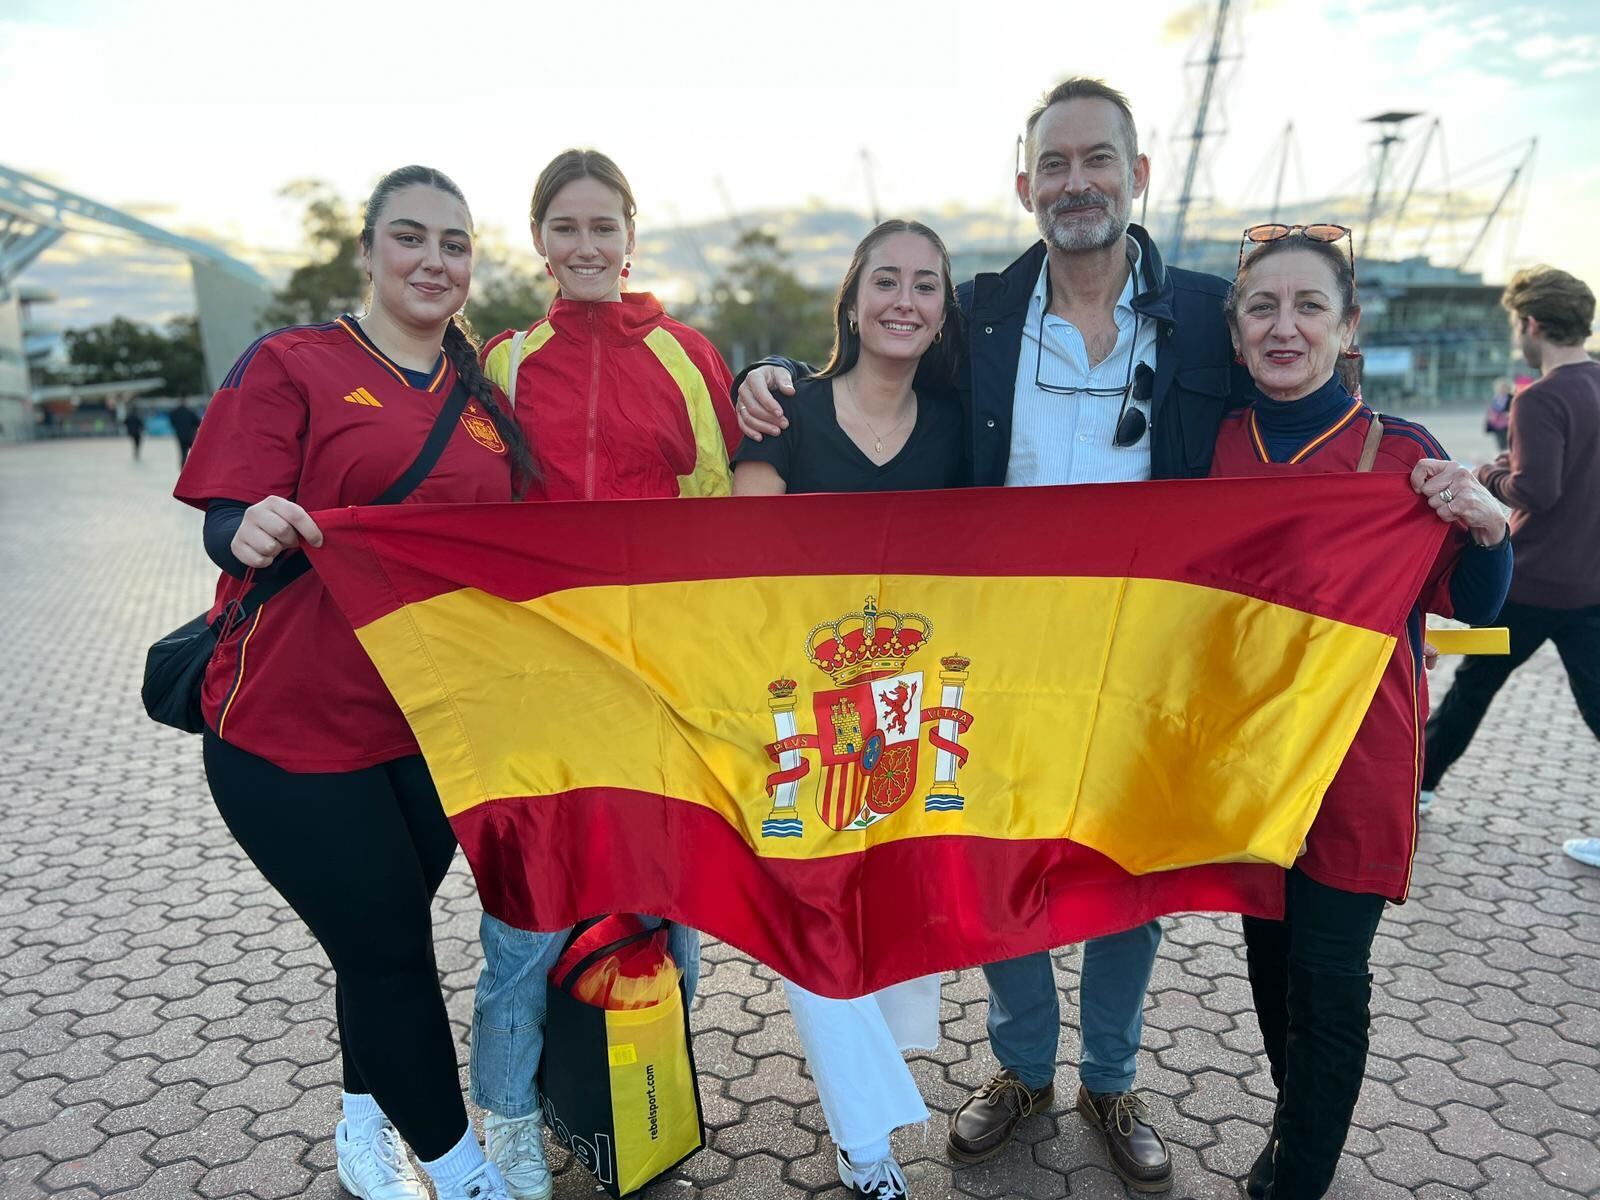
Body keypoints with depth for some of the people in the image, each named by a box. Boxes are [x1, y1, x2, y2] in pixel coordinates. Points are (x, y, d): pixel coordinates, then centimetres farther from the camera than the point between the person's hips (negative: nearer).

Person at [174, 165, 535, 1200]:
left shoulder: (483, 387, 9)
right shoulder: (292, 364, -4)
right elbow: (228, 524, -9)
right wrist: (251, 532, -30)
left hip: (435, 717, 4)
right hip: (295, 719, -4)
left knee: (391, 929, 16)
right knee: (387, 944, 2)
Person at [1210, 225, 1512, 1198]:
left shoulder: (1400, 454, -9)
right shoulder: (1215, 445, 0)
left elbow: (1474, 606, -5)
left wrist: (1486, 526, -22)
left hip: (1356, 749, -3)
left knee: (1330, 968, 2)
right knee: (1269, 945, 18)